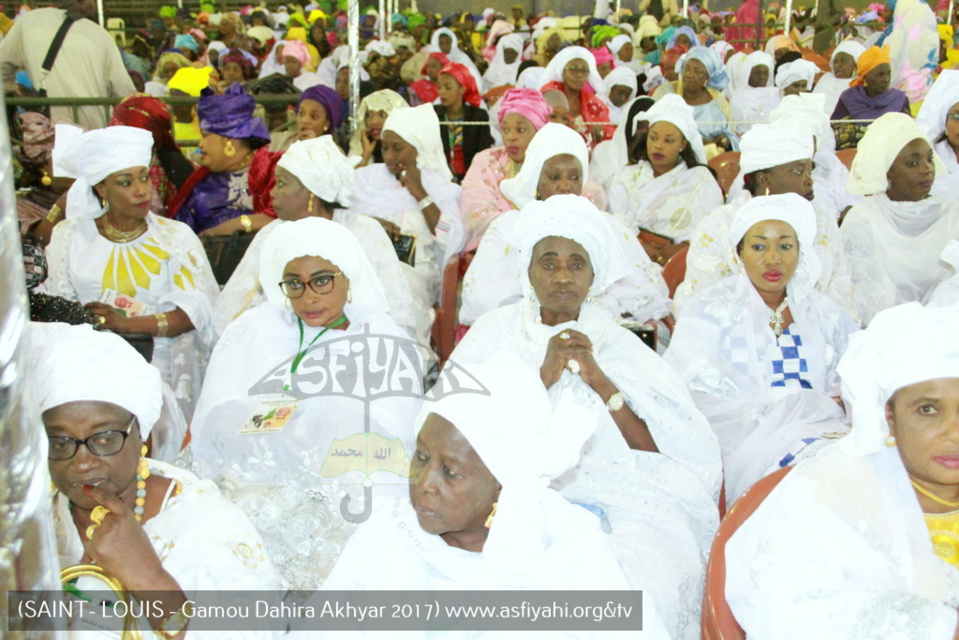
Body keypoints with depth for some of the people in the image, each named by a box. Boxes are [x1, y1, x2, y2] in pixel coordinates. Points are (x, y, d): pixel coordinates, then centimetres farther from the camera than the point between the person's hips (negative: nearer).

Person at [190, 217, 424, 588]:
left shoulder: (386, 342, 11)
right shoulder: (252, 330, 16)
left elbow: (392, 437, -4)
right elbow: (215, 419, 2)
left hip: (353, 497, -2)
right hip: (255, 485, 2)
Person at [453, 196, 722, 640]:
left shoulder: (620, 346, 12)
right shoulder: (494, 333, 10)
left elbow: (661, 454, 2)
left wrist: (600, 382, -9)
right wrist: (542, 378, -13)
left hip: (614, 502, 1)